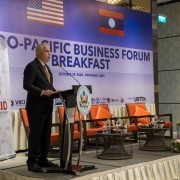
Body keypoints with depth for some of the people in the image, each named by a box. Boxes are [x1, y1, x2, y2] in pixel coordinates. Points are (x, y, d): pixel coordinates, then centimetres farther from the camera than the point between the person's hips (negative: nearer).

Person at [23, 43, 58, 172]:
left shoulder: (46, 67, 18)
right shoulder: (32, 66, -10)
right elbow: (27, 85, -18)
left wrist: (54, 91, 2)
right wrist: (42, 92, -27)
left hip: (47, 107, 9)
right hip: (36, 107, -9)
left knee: (46, 134, 12)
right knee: (35, 134, -4)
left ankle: (43, 159, 21)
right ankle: (32, 162, 4)